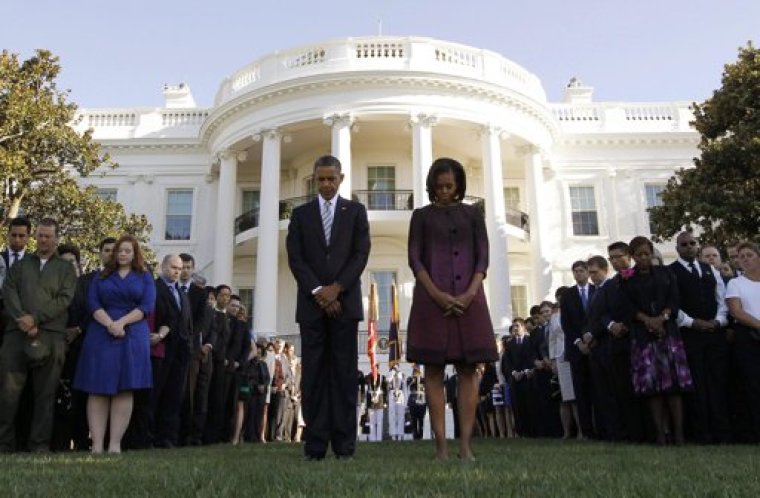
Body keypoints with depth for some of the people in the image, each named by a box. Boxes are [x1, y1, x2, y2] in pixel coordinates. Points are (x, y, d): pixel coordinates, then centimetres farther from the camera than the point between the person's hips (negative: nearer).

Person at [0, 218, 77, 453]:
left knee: (45, 393, 0)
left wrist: (35, 318, -10)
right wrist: (21, 318, -11)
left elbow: (64, 299, 1)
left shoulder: (66, 268, 14)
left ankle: (40, 445, 4)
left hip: (51, 335, -1)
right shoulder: (20, 265, 20)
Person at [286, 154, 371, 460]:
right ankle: (315, 444, 2)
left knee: (344, 372, -1)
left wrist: (336, 288, -10)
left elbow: (361, 253, 1)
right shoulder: (301, 214, 12)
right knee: (314, 373, 0)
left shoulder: (355, 211, 11)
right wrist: (318, 291, -9)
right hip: (311, 303, 1)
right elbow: (295, 258, 3)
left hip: (345, 301, -1)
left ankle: (344, 443, 3)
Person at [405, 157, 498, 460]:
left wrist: (470, 293, -10)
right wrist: (437, 294, -13)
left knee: (468, 370, -1)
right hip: (432, 298, -1)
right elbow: (414, 259, 1)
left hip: (468, 298, 1)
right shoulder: (421, 216, 9)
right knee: (434, 370, -3)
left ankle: (466, 444, 1)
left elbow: (483, 256, 6)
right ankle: (441, 444, 0)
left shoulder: (473, 214, 13)